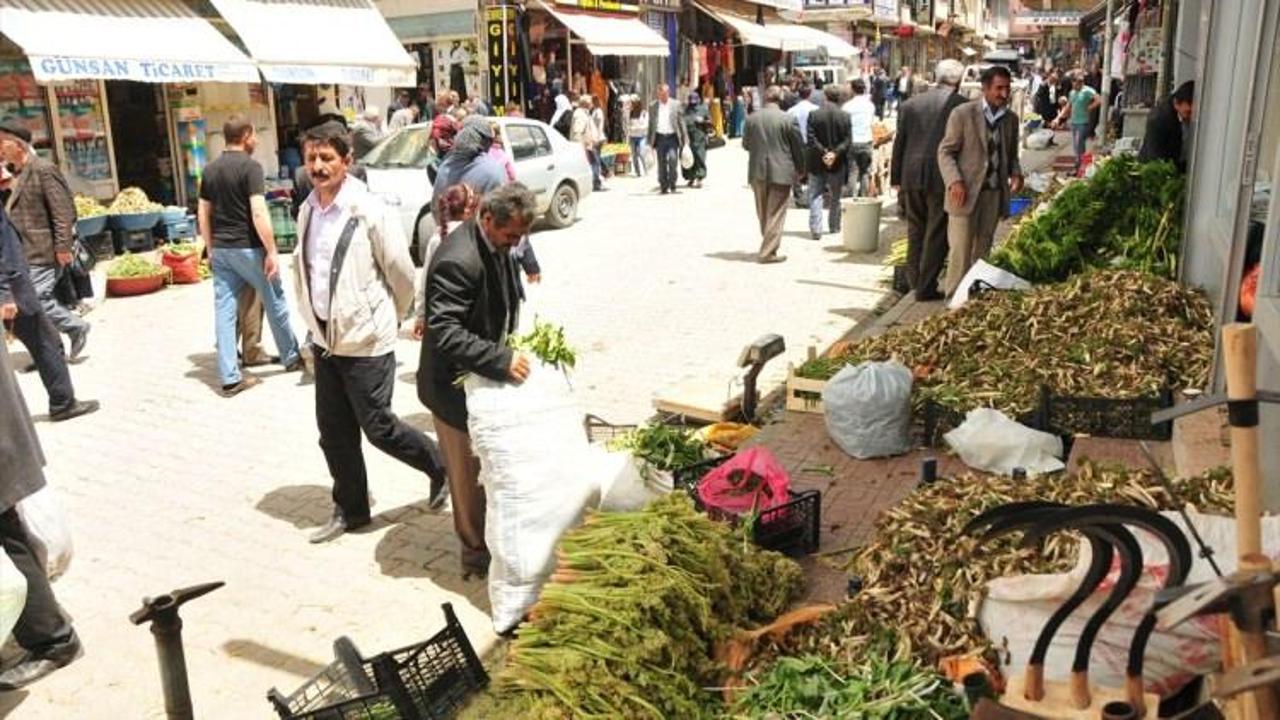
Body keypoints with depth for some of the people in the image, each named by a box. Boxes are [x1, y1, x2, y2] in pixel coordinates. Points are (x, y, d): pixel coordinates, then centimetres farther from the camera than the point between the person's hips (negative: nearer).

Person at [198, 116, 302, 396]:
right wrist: (272, 251, -16)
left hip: (221, 249, 6)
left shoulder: (211, 169, 9)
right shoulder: (250, 166, -11)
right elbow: (258, 213, -19)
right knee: (275, 302, 13)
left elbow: (203, 213, 12)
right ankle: (291, 357, 27)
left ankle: (230, 377, 4)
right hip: (248, 247, -6)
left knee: (224, 310, 4)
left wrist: (211, 249, 20)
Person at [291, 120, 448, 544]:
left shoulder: (368, 211, -16)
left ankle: (441, 465, 25)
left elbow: (403, 274, -10)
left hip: (366, 342, -7)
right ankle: (350, 510, 29)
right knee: (333, 431, 12)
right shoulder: (307, 211, 4)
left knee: (377, 427, 1)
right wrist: (313, 319, 12)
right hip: (324, 339, 7)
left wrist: (389, 321, 2)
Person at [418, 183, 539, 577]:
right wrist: (502, 361, -36)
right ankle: (477, 552, 24)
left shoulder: (494, 244, 2)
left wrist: (511, 347, 3)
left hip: (484, 378, 9)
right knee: (470, 471, 6)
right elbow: (444, 332, -32)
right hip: (456, 385, -9)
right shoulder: (458, 261, -28)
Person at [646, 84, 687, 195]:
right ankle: (664, 187, 13)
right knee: (661, 164, 3)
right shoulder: (652, 106, 8)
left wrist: (684, 138, 0)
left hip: (672, 137, -2)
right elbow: (650, 124, 11)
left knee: (673, 159, -18)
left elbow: (681, 122, 5)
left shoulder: (676, 104, 4)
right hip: (660, 137, 2)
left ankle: (672, 184, -4)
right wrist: (650, 140, 7)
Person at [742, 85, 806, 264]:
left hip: (757, 171, 3)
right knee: (775, 213, 1)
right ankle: (768, 252, -1)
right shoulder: (787, 119, -10)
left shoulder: (752, 118, -2)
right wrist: (800, 169, 10)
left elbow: (745, 144, 7)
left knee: (763, 213, 17)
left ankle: (769, 245, 27)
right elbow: (798, 146, -4)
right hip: (780, 172, -3)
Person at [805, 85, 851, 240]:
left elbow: (811, 138, -12)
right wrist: (835, 153, -12)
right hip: (838, 163, 1)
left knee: (815, 196, 3)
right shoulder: (845, 116, -4)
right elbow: (847, 140, -9)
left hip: (817, 163, -1)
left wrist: (823, 153, -11)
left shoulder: (814, 115, -7)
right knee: (835, 197, 16)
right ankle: (834, 226, 25)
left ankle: (815, 229, -7)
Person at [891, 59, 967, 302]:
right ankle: (926, 288, 6)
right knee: (937, 234, 4)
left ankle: (914, 280, 25)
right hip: (944, 178, -4)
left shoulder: (910, 104, 7)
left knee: (916, 229, 18)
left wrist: (895, 179, 15)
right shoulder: (962, 105, -5)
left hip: (912, 177, 4)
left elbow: (899, 144, 9)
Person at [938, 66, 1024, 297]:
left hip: (995, 193, 5)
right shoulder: (963, 113, -5)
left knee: (982, 249, 9)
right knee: (961, 250, -5)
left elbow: (1011, 154, 20)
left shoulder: (1011, 118, 10)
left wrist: (1016, 173, -2)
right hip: (966, 192, -5)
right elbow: (945, 151, -5)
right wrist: (955, 181, -19)